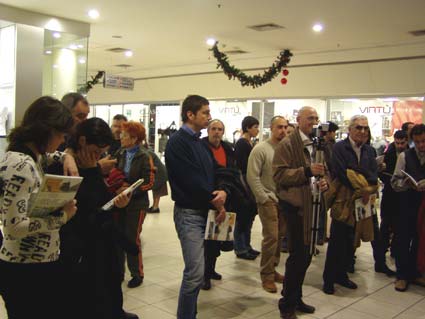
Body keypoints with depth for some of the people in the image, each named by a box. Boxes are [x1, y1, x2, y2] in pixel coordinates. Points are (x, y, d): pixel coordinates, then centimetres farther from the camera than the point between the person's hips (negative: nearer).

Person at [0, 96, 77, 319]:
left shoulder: (32, 157, 6)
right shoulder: (20, 165, -22)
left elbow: (52, 156, 29)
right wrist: (62, 217, -19)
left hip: (41, 264, 9)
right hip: (27, 270, -9)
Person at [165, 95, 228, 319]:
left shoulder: (199, 142, 15)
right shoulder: (178, 141, -11)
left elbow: (212, 173, 12)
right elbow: (191, 180, -19)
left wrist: (222, 192, -9)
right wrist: (215, 201, -9)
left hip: (205, 211, 8)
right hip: (189, 212, -8)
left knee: (195, 271, 14)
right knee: (196, 272, -10)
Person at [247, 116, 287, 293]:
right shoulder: (261, 149, -8)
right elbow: (252, 177, -9)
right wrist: (264, 198, -10)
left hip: (284, 200, 5)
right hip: (268, 200, -5)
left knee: (279, 237, 10)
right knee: (271, 237, -6)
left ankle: (272, 269, 26)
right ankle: (267, 275, 8)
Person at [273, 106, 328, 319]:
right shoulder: (287, 144, -7)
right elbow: (279, 174, -16)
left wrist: (325, 182, 1)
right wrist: (307, 171, -25)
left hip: (313, 206, 7)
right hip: (295, 206, -7)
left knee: (305, 255, 14)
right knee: (297, 255, -5)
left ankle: (296, 298, 31)